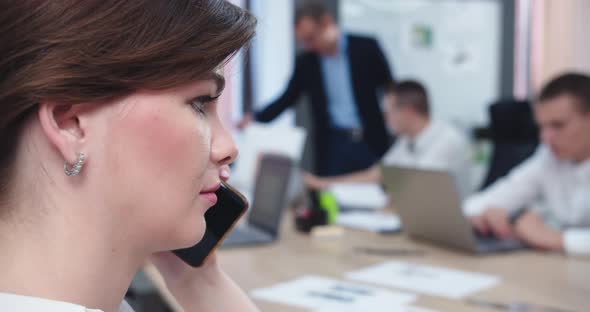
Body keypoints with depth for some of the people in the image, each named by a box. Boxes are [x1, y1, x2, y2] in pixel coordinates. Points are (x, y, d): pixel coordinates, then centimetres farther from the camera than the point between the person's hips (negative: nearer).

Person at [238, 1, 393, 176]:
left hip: (371, 141, -1)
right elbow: (287, 98, 8)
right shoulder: (305, 62, 2)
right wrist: (256, 117, -7)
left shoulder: (366, 48, -5)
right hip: (333, 144, 2)